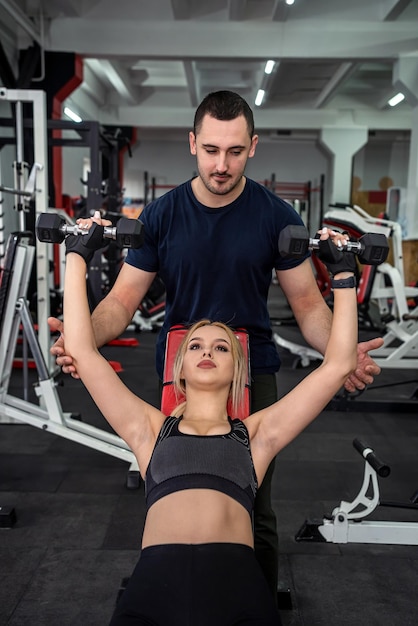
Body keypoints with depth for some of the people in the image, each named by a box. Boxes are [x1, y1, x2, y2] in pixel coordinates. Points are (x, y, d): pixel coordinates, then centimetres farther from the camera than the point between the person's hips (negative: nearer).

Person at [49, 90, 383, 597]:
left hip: (253, 370, 0)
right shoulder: (161, 216, -5)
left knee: (254, 509, 10)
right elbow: (124, 297, -6)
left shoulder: (276, 216, -7)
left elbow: (306, 300, -5)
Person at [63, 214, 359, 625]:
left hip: (236, 582, 0)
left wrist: (343, 274, 22)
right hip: (155, 581, 0)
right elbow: (82, 351, 18)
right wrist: (77, 256, 21)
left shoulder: (255, 434, 20)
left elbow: (338, 364, 19)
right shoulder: (151, 429, 21)